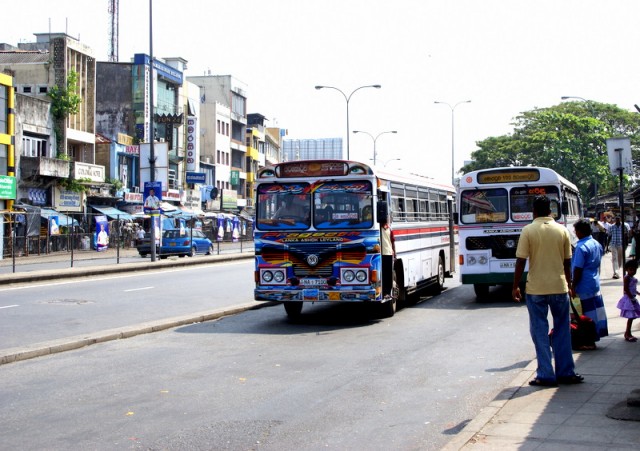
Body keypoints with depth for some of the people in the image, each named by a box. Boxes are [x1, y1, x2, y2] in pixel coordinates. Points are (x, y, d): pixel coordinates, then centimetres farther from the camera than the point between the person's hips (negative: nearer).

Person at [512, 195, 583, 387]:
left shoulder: (528, 231, -7)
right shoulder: (562, 231, 2)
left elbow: (521, 262, -9)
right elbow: (567, 262, 7)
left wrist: (515, 286, 1)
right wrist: (568, 285, 19)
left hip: (536, 289, -2)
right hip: (559, 287, 3)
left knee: (540, 332, 5)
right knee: (562, 331, 13)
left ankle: (545, 375, 5)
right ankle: (565, 372, 16)